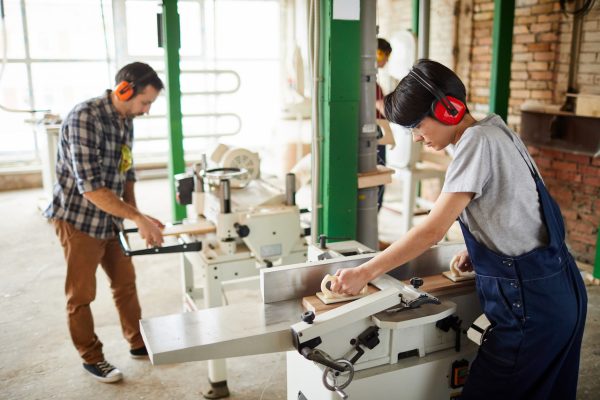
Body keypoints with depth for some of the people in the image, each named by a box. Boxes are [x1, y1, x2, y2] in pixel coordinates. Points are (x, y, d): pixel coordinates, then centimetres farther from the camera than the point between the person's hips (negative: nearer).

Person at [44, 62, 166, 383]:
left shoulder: (126, 121, 2)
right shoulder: (84, 118, -24)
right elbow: (90, 187, -30)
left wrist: (136, 217, 1)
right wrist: (138, 218, -31)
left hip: (111, 219, 8)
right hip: (79, 219, -8)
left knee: (125, 283, 16)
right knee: (81, 294, 8)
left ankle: (138, 344, 32)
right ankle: (91, 358, 25)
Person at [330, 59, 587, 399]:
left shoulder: (476, 142, -19)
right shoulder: (494, 130, 9)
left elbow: (433, 230, -25)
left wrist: (364, 273, -21)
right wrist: (479, 250, 6)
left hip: (530, 300, -10)